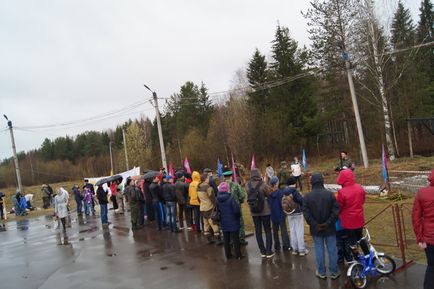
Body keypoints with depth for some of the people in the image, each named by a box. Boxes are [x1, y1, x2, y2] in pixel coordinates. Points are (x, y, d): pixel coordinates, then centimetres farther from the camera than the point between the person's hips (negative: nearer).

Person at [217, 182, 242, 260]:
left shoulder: (217, 199, -4)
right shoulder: (231, 198, -21)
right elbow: (236, 210, -19)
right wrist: (238, 216, 1)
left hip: (223, 223, 5)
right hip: (233, 223, -5)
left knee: (226, 239, 15)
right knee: (235, 239, 7)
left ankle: (228, 255, 23)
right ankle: (238, 255, 14)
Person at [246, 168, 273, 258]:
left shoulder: (247, 185, -9)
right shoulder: (263, 185, -18)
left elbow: (249, 195, 1)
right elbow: (268, 194, -6)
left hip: (254, 212, 3)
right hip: (265, 210, -3)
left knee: (258, 231, 13)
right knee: (267, 230, 11)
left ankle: (262, 251, 19)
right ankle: (268, 251, 12)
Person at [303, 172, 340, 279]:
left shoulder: (307, 196, -8)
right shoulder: (329, 194, -9)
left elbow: (306, 213, -11)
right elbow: (336, 210, -11)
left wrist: (315, 225, -7)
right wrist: (328, 223, -8)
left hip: (316, 229, 0)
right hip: (329, 228, 0)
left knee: (319, 250, 11)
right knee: (332, 250, 11)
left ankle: (321, 272, 21)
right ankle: (334, 272, 21)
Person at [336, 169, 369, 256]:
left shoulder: (342, 192, -25)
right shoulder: (359, 188, -7)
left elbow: (338, 207, -13)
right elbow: (362, 201, 8)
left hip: (348, 221, -5)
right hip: (359, 219, 5)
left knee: (352, 240, 12)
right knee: (360, 237, 25)